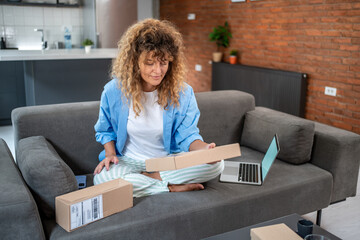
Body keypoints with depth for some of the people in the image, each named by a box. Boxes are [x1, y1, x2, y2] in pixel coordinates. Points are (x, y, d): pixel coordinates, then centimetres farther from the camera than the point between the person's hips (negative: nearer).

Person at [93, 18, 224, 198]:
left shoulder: (183, 92, -11)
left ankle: (151, 178, -17)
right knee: (102, 178, -34)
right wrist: (110, 154, -11)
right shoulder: (113, 91, -9)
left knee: (216, 164, -24)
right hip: (130, 162, 0)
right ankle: (173, 187, -19)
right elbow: (106, 131, 8)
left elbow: (187, 135, -9)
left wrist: (205, 149, -31)